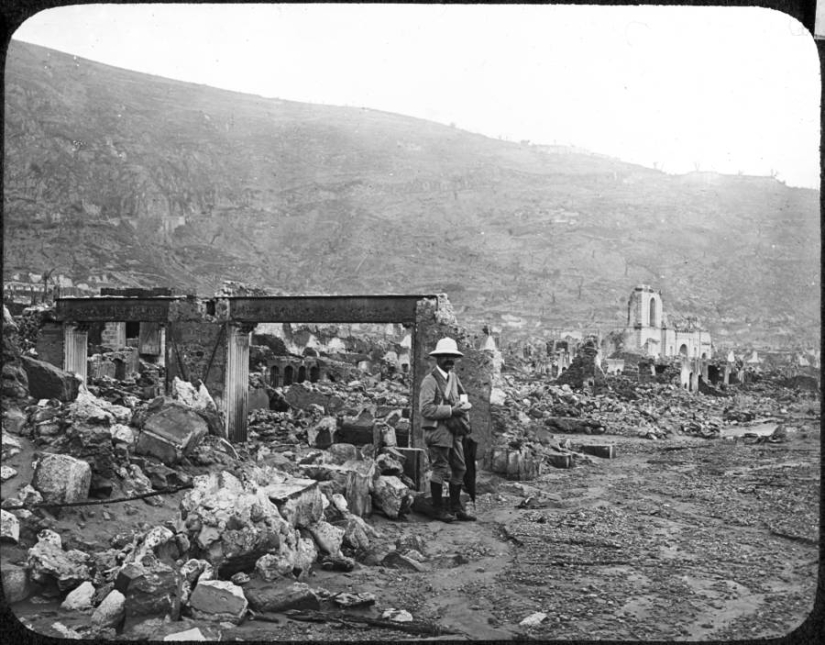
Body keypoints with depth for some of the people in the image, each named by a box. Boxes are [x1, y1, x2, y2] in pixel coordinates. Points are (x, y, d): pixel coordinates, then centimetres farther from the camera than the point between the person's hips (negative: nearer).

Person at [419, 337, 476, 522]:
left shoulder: (453, 377, 12)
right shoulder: (430, 380, -13)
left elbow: (462, 393, 29)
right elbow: (425, 408, -21)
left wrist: (463, 405, 6)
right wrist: (451, 411, -21)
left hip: (453, 431, 8)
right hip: (437, 431, -8)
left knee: (459, 469, 11)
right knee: (441, 470, -2)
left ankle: (456, 508, 22)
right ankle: (438, 509, 12)